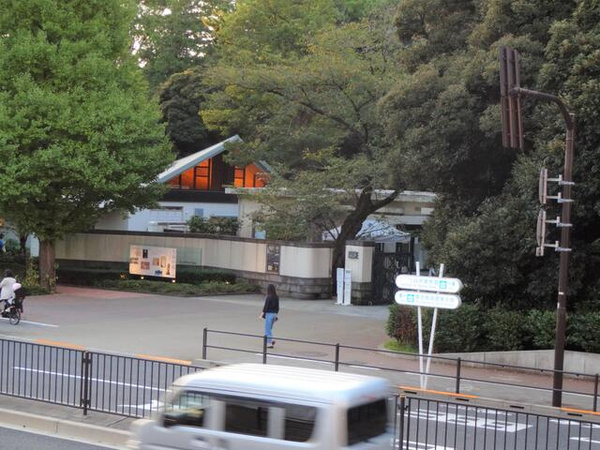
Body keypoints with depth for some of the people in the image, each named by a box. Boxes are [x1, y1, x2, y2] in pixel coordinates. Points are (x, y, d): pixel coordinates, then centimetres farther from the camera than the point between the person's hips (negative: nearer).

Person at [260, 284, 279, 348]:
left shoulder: (268, 297, -16)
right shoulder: (276, 297, 5)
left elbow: (266, 306, -16)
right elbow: (277, 307, 10)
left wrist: (263, 313, -8)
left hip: (269, 314, -7)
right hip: (274, 313, 7)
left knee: (267, 329, 1)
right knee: (270, 328, 22)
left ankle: (269, 343, 1)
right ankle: (271, 340, 15)